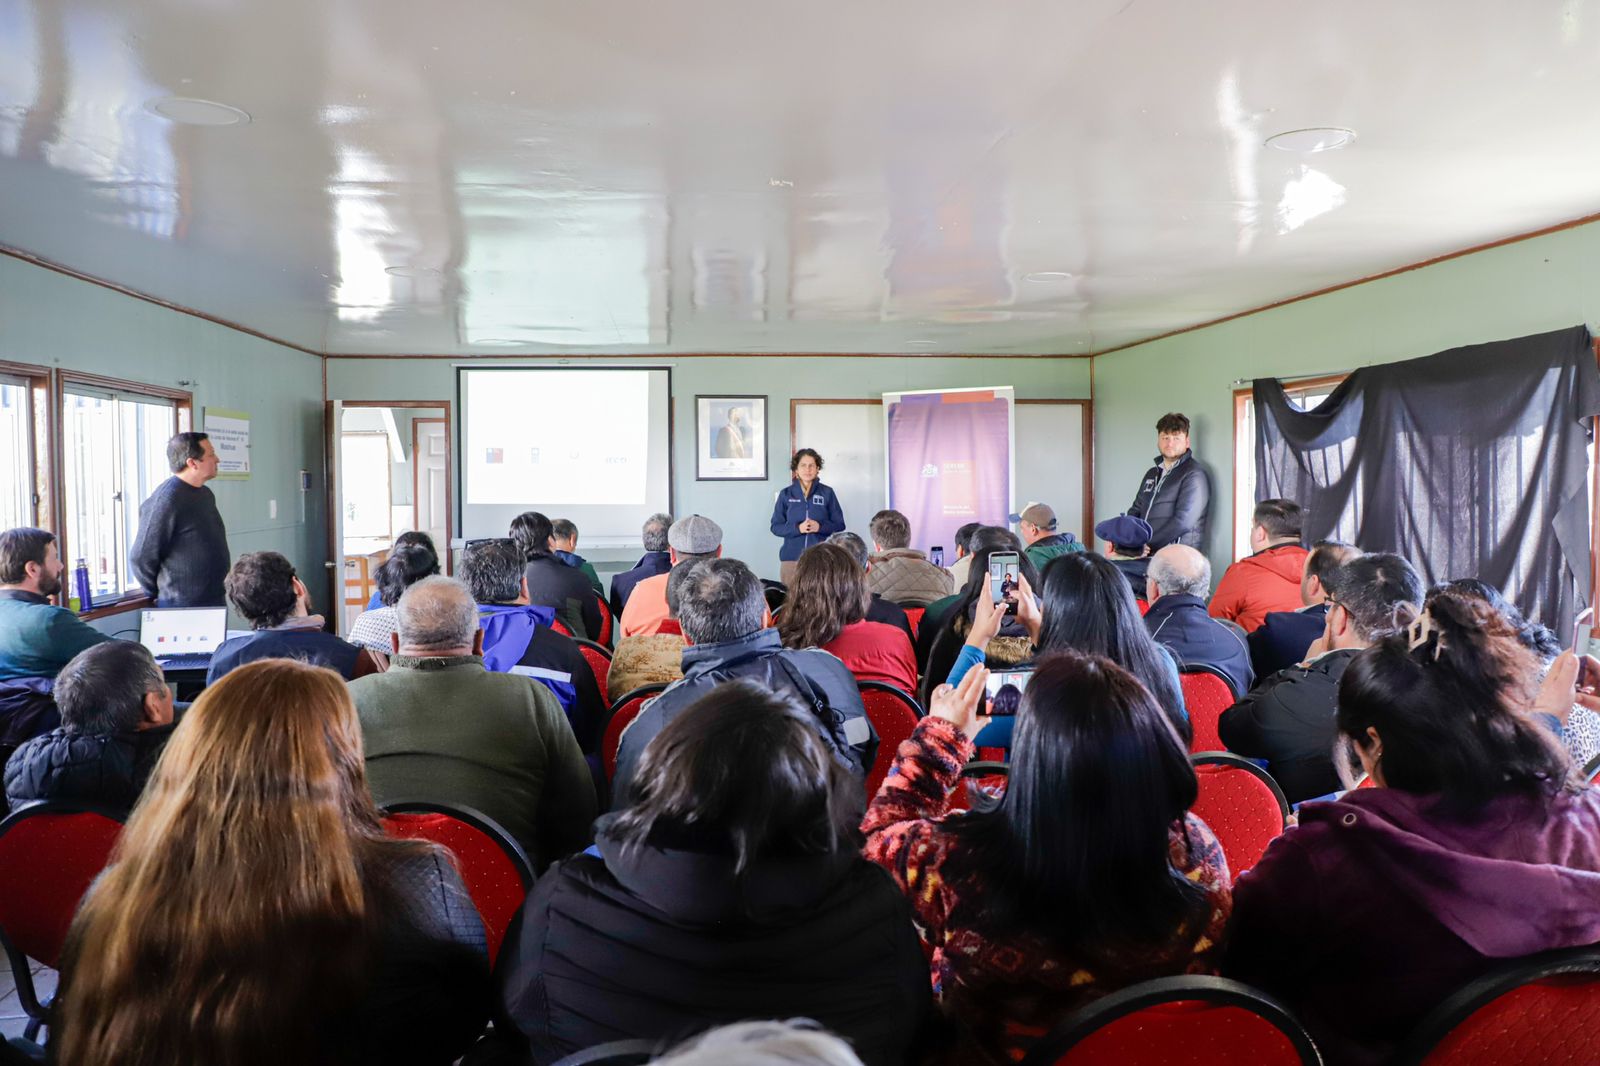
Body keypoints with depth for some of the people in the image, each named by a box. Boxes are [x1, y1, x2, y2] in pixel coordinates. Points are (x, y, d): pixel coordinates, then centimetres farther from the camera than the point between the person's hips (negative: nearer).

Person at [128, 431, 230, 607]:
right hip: (182, 606, -8)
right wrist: (159, 596, -2)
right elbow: (141, 558, -13)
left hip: (214, 600, 8)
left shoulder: (205, 494, 10)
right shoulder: (166, 500, -16)